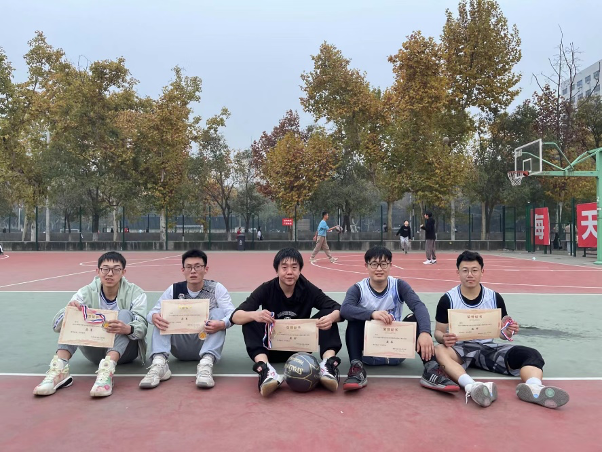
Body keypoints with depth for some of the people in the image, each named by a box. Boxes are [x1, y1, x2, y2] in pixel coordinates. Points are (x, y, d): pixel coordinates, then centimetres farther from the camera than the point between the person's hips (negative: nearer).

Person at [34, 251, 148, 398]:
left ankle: (107, 372, -48)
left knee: (125, 314, -29)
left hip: (124, 350, -2)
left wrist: (128, 329, -48)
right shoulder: (87, 292, -4)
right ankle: (59, 369, -35)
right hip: (96, 350, 2)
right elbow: (57, 325, -10)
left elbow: (142, 326, -24)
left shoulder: (135, 293, -9)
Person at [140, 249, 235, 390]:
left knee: (218, 312, -25)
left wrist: (222, 324, -42)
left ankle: (206, 363, -41)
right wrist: (154, 317, -34)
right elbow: (153, 312, -7)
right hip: (181, 347, 2)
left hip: (206, 344, -2)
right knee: (161, 318, -17)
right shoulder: (174, 290, 1)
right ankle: (159, 363, -35)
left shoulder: (216, 289, -5)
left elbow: (231, 313, -18)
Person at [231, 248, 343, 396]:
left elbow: (339, 310, -14)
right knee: (250, 320, -27)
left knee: (328, 315, -18)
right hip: (272, 348, -1)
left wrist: (332, 317, -39)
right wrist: (254, 315, -44)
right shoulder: (266, 289, -12)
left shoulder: (309, 289, -9)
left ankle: (328, 363, -35)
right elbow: (235, 316, -20)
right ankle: (264, 367, -44)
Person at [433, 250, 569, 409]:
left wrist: (508, 332, -14)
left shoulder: (494, 298, 4)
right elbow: (438, 331, 2)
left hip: (489, 348, 3)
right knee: (439, 351, -36)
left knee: (531, 354, -22)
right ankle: (471, 386, -59)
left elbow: (501, 333, 11)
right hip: (461, 348, -2)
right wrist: (444, 338, -23)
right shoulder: (448, 299, -3)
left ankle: (534, 387, -53)